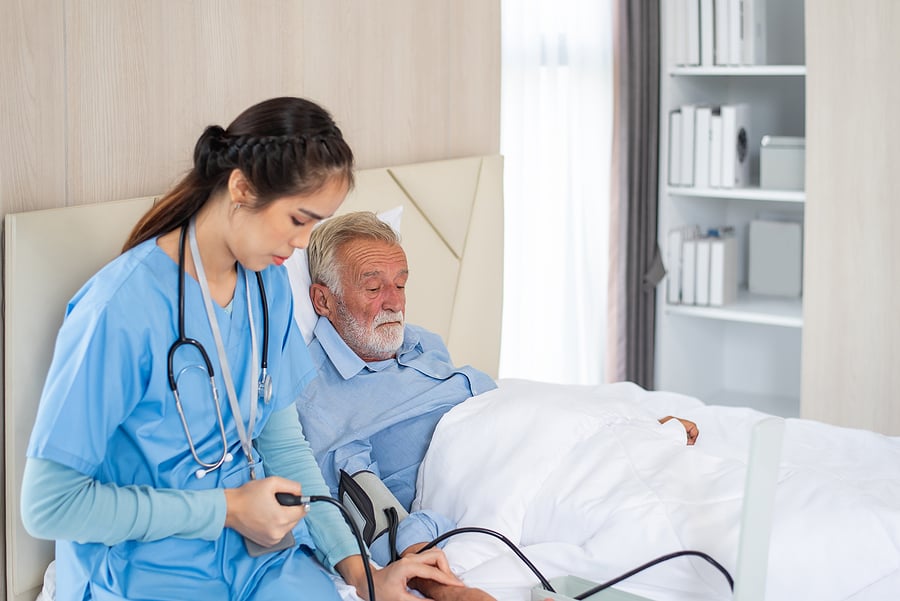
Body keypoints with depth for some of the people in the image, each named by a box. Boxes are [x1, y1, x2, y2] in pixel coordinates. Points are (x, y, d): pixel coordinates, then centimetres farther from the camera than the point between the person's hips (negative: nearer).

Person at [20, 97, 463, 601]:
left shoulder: (268, 282, 3)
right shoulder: (121, 309, -20)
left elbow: (283, 441, 9)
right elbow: (49, 505, -18)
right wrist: (226, 508, -17)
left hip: (260, 548, 6)